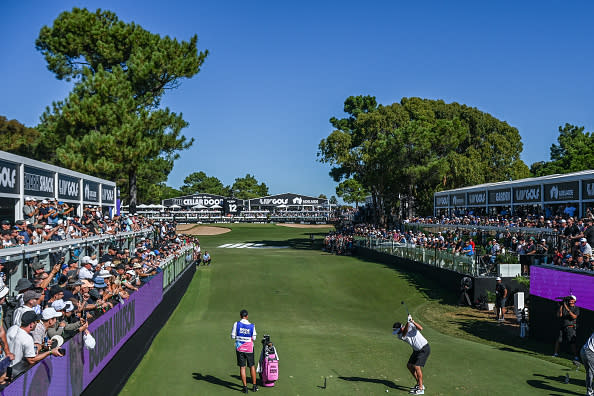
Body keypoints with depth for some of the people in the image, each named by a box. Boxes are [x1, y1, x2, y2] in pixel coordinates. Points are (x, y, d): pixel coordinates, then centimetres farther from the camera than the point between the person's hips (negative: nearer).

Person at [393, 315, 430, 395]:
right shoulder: (400, 336, -6)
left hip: (424, 349, -8)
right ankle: (419, 384, 23)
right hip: (416, 350, 8)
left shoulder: (411, 325, -16)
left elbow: (420, 328, -31)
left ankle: (421, 389, -12)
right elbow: (405, 333, -29)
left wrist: (412, 321, -42)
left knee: (417, 367, -16)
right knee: (409, 366, 10)